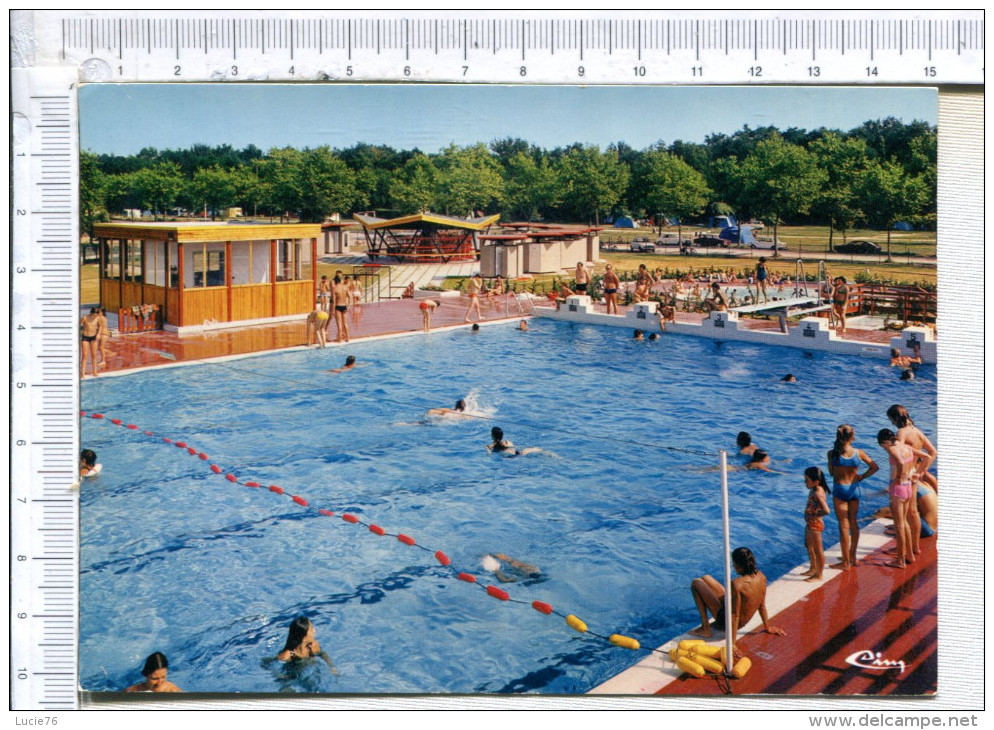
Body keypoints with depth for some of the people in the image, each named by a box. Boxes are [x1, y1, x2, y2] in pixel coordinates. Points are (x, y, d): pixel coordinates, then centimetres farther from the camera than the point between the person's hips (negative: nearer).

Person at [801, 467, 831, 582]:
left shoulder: (817, 493, -27)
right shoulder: (814, 490, 2)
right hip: (810, 524, 11)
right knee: (809, 546, 25)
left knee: (818, 550, 4)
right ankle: (813, 569, 42)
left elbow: (826, 511, -36)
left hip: (815, 524, -11)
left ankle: (818, 575, 17)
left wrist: (815, 515, -22)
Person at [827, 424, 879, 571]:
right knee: (854, 523, 17)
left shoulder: (832, 453, -13)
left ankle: (846, 562, 7)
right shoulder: (858, 453, -5)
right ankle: (852, 556, 30)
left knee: (844, 526, 2)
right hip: (854, 489, 3)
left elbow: (832, 472, -4)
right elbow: (874, 467, 2)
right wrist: (862, 476, 7)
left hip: (839, 489, -3)